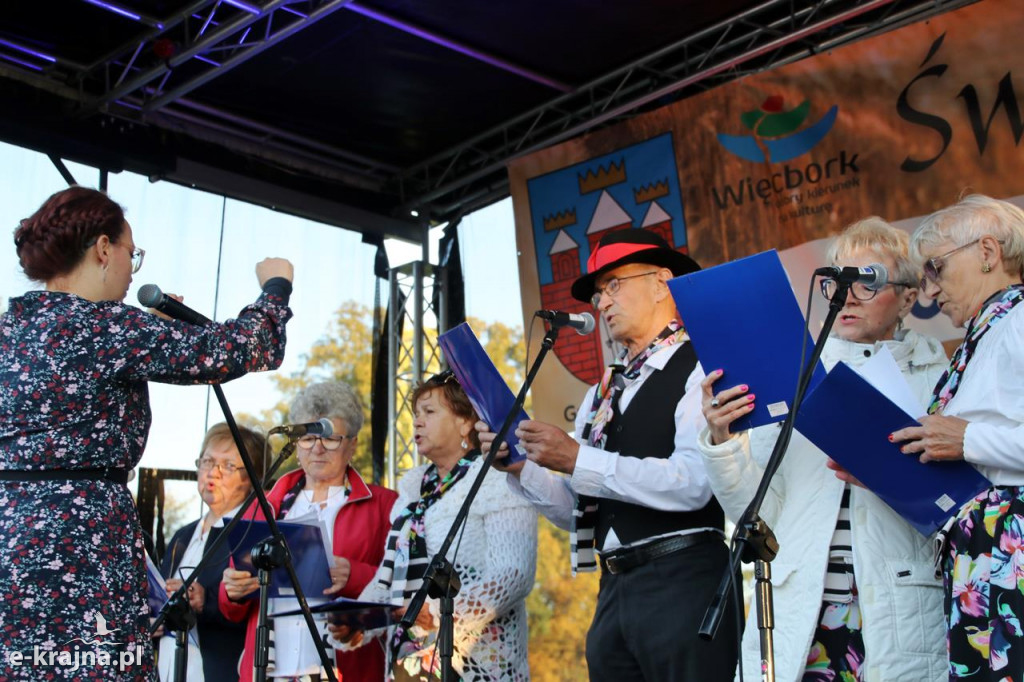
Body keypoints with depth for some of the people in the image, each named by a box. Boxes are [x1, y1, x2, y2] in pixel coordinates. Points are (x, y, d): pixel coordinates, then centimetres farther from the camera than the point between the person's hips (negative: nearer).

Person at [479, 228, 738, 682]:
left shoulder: (702, 368, -3)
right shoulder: (603, 391, 17)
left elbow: (693, 483, -19)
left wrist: (578, 460, -17)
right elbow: (575, 511, 17)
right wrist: (519, 466, 2)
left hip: (683, 587, -6)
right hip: (613, 592, 7)